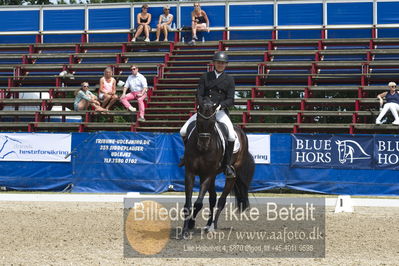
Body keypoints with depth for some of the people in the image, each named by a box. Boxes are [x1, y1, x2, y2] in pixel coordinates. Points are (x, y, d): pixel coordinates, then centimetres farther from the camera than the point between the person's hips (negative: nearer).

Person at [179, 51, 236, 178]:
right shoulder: (205, 77, 10)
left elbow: (230, 100, -2)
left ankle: (227, 164, -10)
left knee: (231, 136, -26)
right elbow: (199, 95, 4)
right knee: (183, 132, -11)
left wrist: (220, 105, -22)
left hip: (220, 111, -2)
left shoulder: (229, 80, 5)